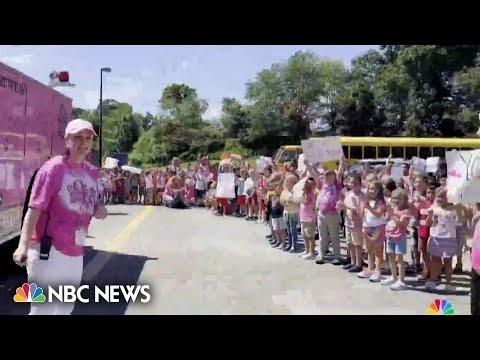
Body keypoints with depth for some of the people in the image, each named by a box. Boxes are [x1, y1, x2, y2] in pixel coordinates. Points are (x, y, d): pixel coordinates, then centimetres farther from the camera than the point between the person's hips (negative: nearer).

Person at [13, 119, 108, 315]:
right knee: (43, 309, -2)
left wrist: (99, 209, -2)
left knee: (66, 308, 22)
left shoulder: (92, 172, 10)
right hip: (49, 251, -7)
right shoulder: (54, 167, -10)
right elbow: (35, 208, -17)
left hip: (75, 253, 7)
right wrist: (23, 245, -28)